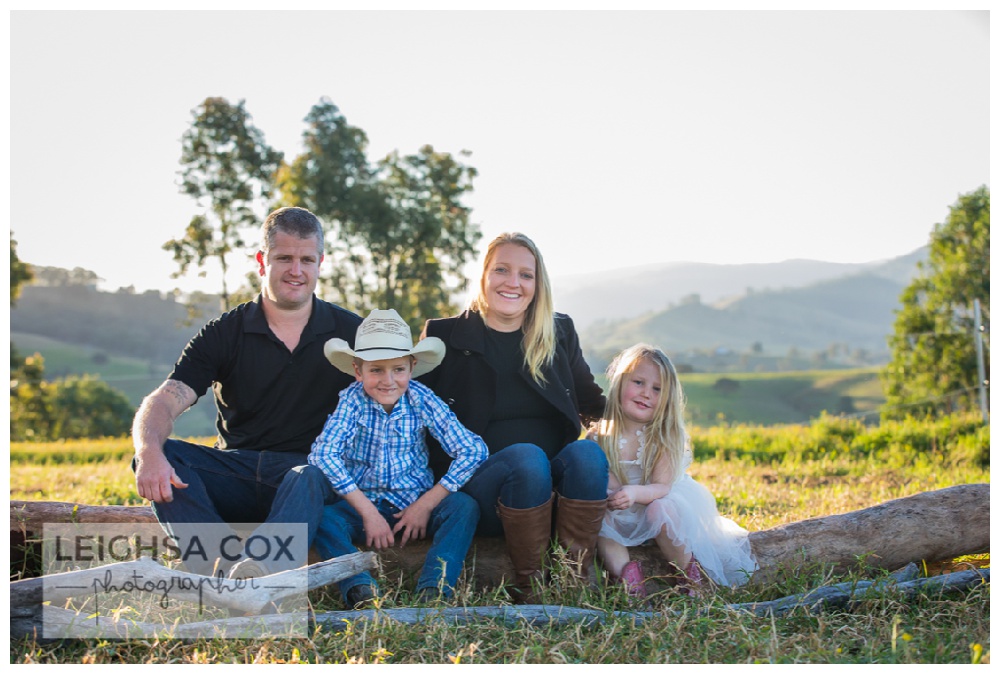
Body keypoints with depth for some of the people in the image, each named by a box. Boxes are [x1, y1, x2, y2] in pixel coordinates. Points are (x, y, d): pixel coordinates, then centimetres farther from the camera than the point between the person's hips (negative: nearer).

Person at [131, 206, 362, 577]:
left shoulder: (352, 333, 8)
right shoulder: (225, 333, 6)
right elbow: (165, 401, -6)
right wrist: (150, 453, -30)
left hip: (310, 468, -2)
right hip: (235, 473, 2)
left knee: (311, 477, -37)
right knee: (162, 456, -24)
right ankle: (226, 562, -43)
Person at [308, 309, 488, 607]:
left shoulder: (421, 399, -7)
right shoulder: (353, 400, -10)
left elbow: (473, 450, -13)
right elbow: (323, 453, -23)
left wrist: (425, 505, -16)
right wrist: (368, 512, -25)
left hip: (414, 506, 1)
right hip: (363, 504, 0)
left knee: (465, 506, -25)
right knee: (320, 516, -28)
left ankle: (433, 589, -39)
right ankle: (361, 591, -45)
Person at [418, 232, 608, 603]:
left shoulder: (560, 333, 15)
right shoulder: (444, 336, 6)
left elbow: (591, 403, 27)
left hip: (554, 486, 3)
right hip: (478, 491, -3)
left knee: (588, 452, -29)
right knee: (527, 456, -34)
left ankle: (577, 574, -24)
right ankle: (529, 583, -22)